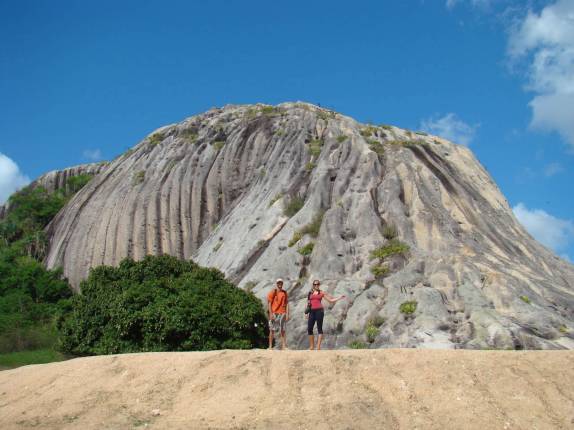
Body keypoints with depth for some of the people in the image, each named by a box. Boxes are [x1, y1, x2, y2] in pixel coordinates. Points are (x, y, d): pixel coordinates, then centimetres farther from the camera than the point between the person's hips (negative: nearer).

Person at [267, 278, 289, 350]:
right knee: (272, 330, 0)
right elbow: (269, 303, -3)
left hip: (282, 313, 3)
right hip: (274, 313, -3)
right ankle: (270, 346, 4)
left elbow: (287, 304, 11)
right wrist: (271, 314, -11)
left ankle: (283, 346, 0)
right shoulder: (273, 292, 1)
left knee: (283, 330, 0)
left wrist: (287, 314, 4)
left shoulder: (284, 293, 12)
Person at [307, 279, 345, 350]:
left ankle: (318, 346, -6)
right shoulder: (310, 293, 15)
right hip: (312, 311, 3)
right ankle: (312, 346, 8)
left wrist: (340, 298, 5)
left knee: (319, 328, -5)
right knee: (309, 328, -2)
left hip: (319, 310, -3)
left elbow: (330, 300, 11)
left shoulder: (322, 293, 9)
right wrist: (307, 313, 12)